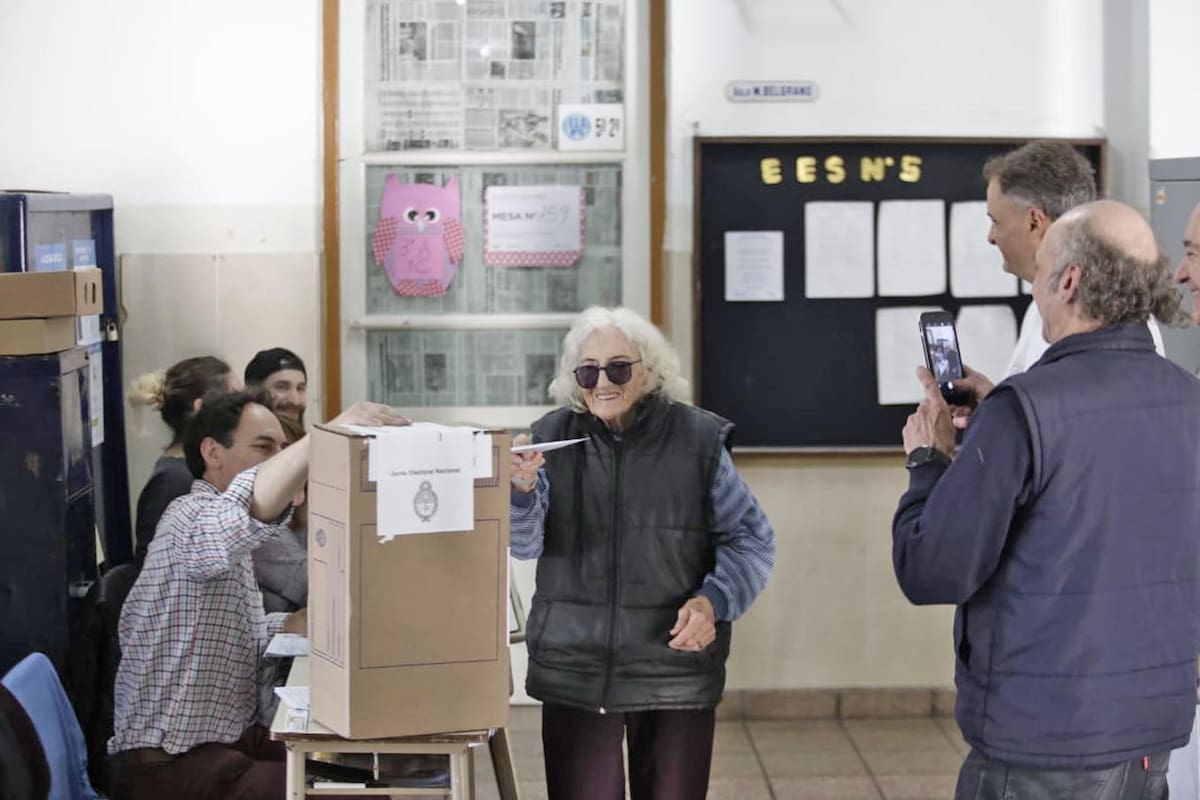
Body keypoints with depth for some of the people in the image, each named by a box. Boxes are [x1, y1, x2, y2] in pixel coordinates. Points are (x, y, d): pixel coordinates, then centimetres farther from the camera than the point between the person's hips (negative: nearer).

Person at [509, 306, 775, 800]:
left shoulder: (699, 440, -4)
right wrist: (521, 489, -23)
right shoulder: (553, 439, 1)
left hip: (677, 670, -1)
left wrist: (714, 601, -15)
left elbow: (752, 540, 2)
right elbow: (524, 544, -3)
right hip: (575, 671, 1)